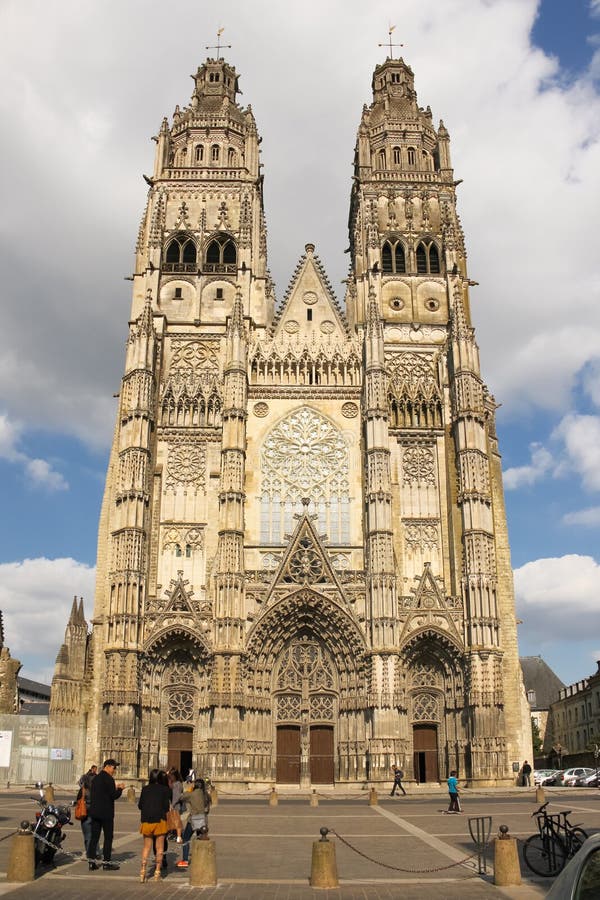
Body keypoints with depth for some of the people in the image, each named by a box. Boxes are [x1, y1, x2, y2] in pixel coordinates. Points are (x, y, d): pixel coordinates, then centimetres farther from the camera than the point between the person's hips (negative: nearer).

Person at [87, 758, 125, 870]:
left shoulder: (95, 778, 12)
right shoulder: (108, 779, -14)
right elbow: (114, 796, -18)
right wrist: (120, 789, 2)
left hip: (94, 811, 8)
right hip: (106, 813, -8)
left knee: (94, 836, 10)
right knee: (108, 837, 1)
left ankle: (91, 860, 10)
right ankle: (106, 862, 2)